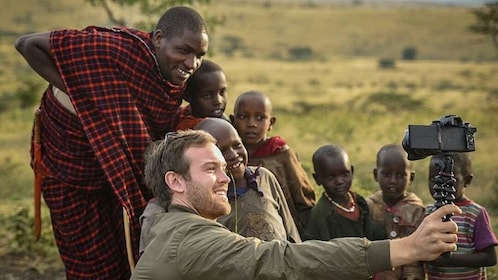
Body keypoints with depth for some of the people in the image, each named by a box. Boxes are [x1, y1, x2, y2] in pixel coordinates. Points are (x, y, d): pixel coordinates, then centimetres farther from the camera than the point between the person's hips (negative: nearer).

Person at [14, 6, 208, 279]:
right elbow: (28, 44, -27)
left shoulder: (177, 80, -10)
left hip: (125, 170, 6)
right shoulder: (116, 48, -32)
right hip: (72, 170, -6)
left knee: (132, 252, 15)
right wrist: (74, 91, -31)